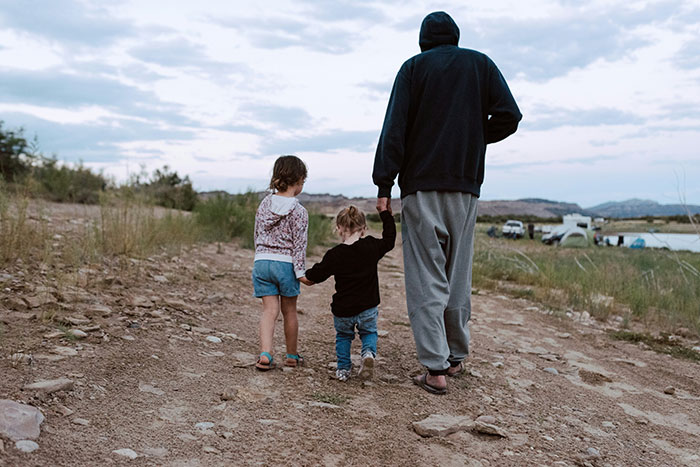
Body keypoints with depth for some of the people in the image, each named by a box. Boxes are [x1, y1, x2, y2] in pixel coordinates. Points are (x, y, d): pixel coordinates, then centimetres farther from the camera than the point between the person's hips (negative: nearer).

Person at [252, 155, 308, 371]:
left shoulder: (264, 203, 7)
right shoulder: (299, 211, -9)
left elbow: (258, 235, 14)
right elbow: (299, 245, -10)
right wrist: (301, 271, -5)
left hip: (262, 261, 4)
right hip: (285, 263, -4)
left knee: (269, 310, 4)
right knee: (289, 311, 11)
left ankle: (265, 354, -12)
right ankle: (292, 355, 25)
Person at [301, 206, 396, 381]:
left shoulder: (334, 255, -11)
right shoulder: (372, 247, -7)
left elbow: (311, 278, -4)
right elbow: (389, 240, 14)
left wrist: (303, 276, 18)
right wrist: (385, 213, 21)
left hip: (342, 310, -1)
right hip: (368, 308, 1)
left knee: (343, 336, 25)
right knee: (369, 332, 24)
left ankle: (343, 368, 21)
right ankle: (369, 352, -4)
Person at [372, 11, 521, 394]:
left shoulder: (413, 67, 6)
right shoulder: (481, 64, 13)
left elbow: (395, 128, -4)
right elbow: (509, 117, 2)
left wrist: (383, 184, -6)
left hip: (421, 185, -3)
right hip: (465, 186, 3)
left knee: (426, 279, -2)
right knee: (458, 276, 13)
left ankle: (435, 369, -5)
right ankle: (456, 357, 22)